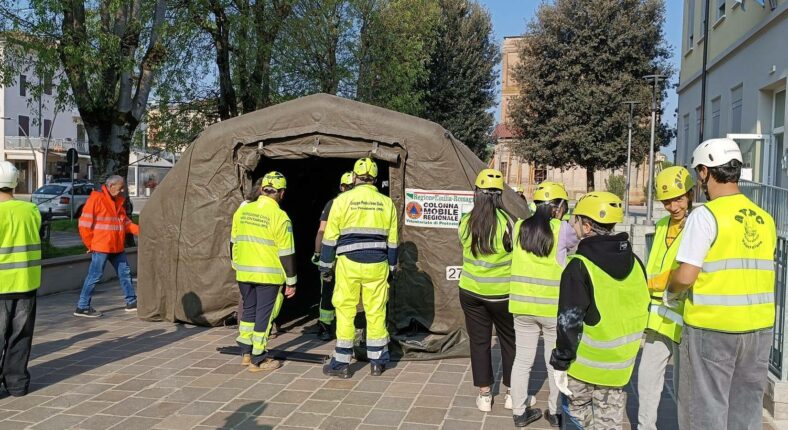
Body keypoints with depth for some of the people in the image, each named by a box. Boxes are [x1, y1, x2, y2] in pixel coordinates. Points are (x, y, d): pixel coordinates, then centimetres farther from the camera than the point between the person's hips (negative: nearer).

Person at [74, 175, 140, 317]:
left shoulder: (118, 201, 14)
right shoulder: (96, 199, -12)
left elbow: (125, 221, 17)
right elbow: (84, 224, -14)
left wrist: (139, 230, 1)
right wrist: (90, 244, -10)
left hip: (117, 246, 8)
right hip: (101, 247, -8)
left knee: (125, 272, 12)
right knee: (95, 276, -5)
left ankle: (131, 302, 22)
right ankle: (82, 307, 3)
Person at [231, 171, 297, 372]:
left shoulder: (242, 210, 2)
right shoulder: (280, 217, -15)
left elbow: (233, 242, 12)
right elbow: (286, 253, -13)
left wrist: (237, 266, 26)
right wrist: (291, 281, -5)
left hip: (244, 273, 6)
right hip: (269, 276, -5)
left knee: (248, 310, 20)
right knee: (264, 315, 4)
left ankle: (246, 353, 28)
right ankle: (258, 360, 11)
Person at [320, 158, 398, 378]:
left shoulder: (342, 200, -2)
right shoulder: (387, 203, 6)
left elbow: (330, 237, -1)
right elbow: (392, 241, 9)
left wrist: (326, 266, 7)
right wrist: (391, 268, 17)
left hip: (348, 263, -2)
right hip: (377, 265, 2)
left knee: (345, 311, 5)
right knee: (376, 312, 10)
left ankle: (341, 363, 9)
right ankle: (377, 362, 19)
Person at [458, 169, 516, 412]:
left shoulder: (465, 222, -5)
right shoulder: (507, 222, -14)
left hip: (471, 291, 3)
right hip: (502, 293, -2)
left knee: (479, 341, 12)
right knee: (510, 341, 15)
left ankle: (484, 395, 18)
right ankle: (512, 393, 23)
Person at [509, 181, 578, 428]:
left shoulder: (519, 227, -1)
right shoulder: (562, 229, -9)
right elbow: (577, 243, 9)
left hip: (522, 305, 3)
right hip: (554, 307, -3)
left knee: (522, 360, 13)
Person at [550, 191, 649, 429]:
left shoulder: (580, 266, -18)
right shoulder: (634, 262, 1)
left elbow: (570, 322, -19)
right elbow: (642, 309, 11)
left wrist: (560, 363, -10)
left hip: (587, 362, -5)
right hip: (622, 361, 5)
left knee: (578, 403, 19)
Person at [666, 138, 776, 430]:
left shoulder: (706, 215, -13)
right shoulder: (765, 219, 7)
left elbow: (686, 276, -18)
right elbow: (759, 272, 12)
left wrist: (670, 294, 3)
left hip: (711, 327, -6)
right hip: (759, 328, 6)